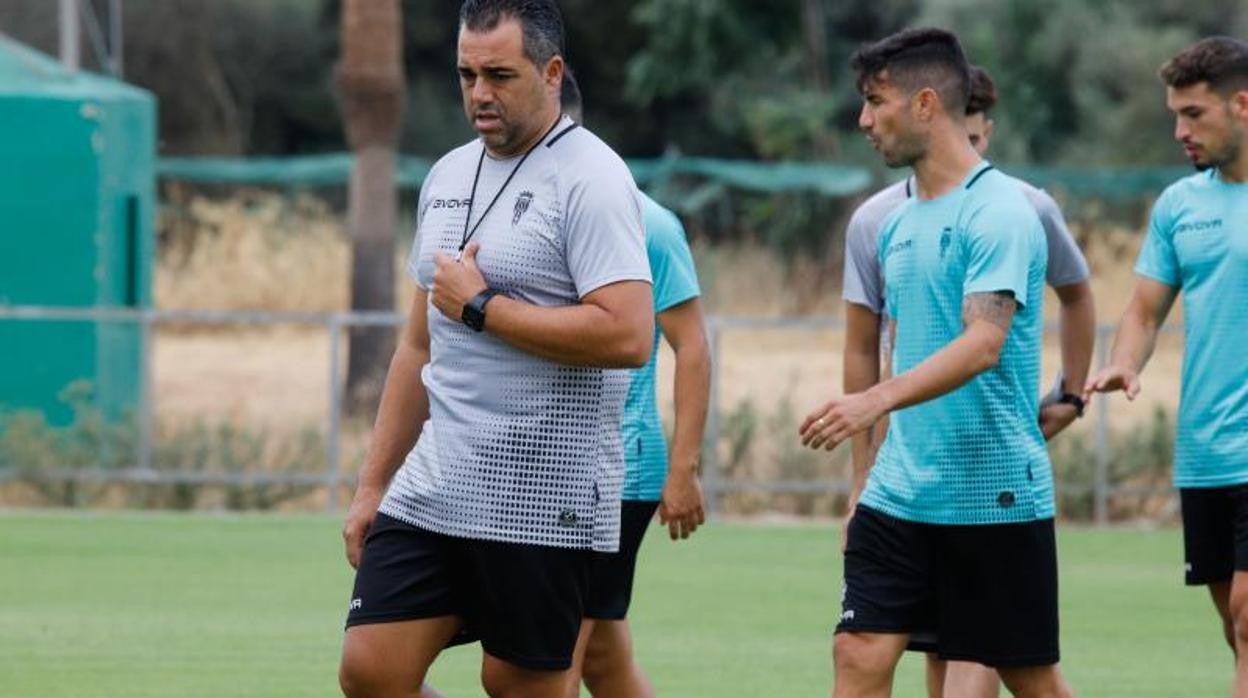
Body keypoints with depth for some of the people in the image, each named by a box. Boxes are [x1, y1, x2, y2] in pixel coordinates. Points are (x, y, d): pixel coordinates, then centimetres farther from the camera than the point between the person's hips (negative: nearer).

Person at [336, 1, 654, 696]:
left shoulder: (590, 179, -10)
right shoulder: (448, 176, 15)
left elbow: (627, 335, -22)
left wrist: (481, 307, -15)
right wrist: (373, 484, 18)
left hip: (543, 502, -7)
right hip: (431, 486, 7)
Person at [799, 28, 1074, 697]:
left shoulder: (1000, 211, -12)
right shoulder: (897, 223, 13)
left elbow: (983, 343, -25)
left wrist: (875, 400, -37)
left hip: (994, 493, -7)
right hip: (899, 493, 7)